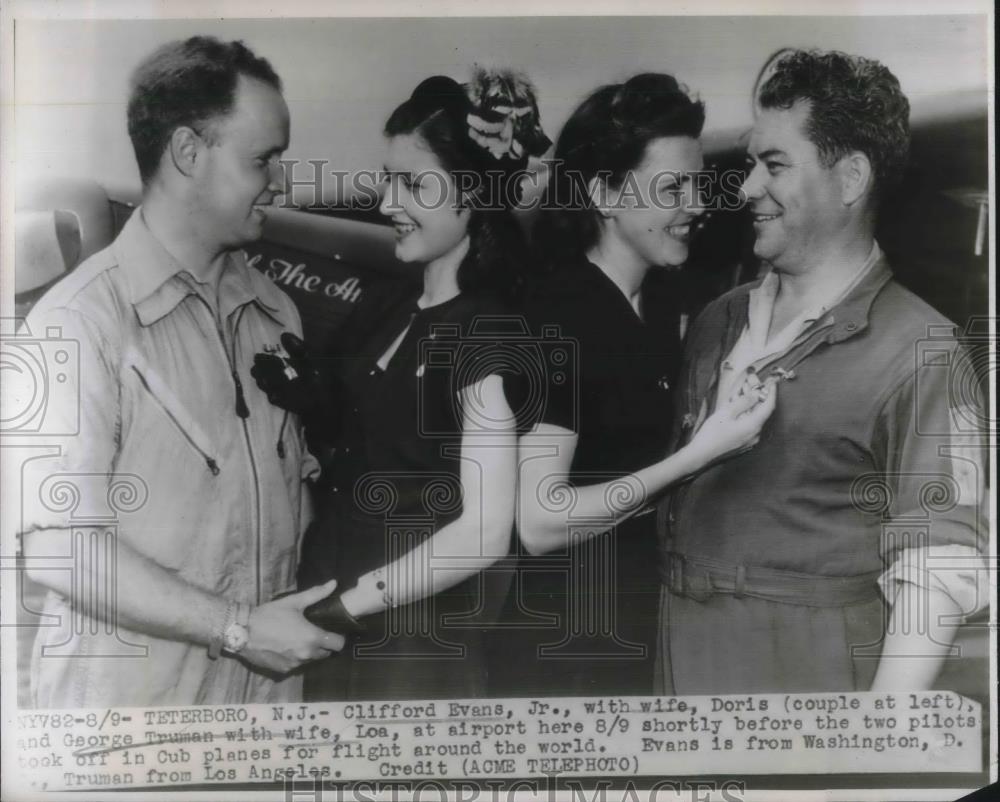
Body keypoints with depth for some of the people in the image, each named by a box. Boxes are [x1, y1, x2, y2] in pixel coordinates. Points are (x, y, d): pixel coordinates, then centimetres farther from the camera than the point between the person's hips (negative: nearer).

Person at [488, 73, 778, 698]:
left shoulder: (664, 300, 3)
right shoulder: (557, 316, -20)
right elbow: (539, 521, -25)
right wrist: (700, 453, -27)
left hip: (647, 621, 7)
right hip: (563, 638, -7)